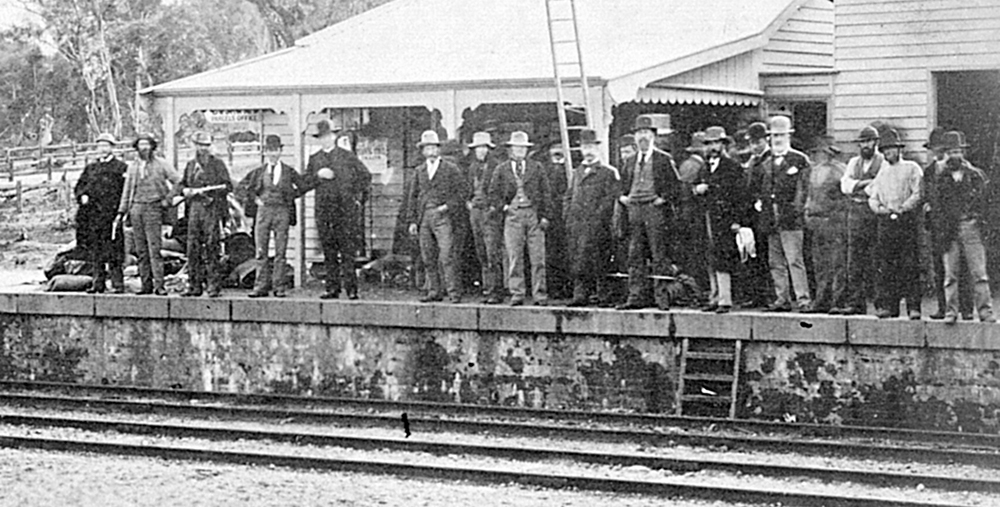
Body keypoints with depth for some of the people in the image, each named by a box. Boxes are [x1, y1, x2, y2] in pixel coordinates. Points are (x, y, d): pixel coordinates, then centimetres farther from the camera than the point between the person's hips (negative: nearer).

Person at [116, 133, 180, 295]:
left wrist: (168, 199, -4)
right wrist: (121, 212, 10)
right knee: (141, 250, 3)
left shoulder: (161, 164, 2)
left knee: (154, 249, -11)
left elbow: (178, 181, 1)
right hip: (136, 208, 4)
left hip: (153, 208, -4)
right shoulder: (132, 167, 14)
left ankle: (159, 285, -12)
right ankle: (146, 285, 7)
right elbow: (127, 191, 16)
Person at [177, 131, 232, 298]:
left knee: (212, 249, -7)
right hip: (194, 209, 5)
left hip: (212, 209, -5)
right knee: (193, 248, 4)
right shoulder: (190, 165, 17)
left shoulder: (217, 164, 2)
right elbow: (181, 184, 22)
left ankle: (214, 286, -4)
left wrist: (207, 191, -17)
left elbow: (228, 186, -5)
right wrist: (185, 190, -2)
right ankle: (195, 285, 9)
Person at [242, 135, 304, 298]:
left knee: (280, 252, -2)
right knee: (260, 251, 0)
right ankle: (261, 286, 4)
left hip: (282, 211, -1)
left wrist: (290, 197, 5)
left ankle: (279, 287, 1)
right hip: (263, 211, 2)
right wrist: (255, 199, 9)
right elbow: (244, 186, 19)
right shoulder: (259, 172, 9)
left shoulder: (289, 171, 6)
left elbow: (303, 187, 12)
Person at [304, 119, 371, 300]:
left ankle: (351, 289, -8)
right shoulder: (314, 159, 15)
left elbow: (365, 176, 10)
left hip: (346, 209, -3)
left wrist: (359, 198, 4)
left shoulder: (348, 156, 6)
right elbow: (305, 183, 10)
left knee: (348, 251, -7)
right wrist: (318, 175, -7)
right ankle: (332, 288, 6)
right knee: (328, 251, 2)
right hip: (323, 209, 3)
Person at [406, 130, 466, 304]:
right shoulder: (420, 171, 15)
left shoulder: (451, 169, 3)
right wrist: (412, 220, 10)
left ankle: (453, 292, -10)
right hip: (424, 218, 5)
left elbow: (462, 192, 1)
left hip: (443, 217, -5)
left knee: (446, 257, -12)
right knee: (428, 258, 4)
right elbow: (413, 196, 17)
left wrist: (448, 206, -11)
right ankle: (434, 292, 11)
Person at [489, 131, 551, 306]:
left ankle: (540, 295, 2)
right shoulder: (501, 170, 9)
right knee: (514, 257, -3)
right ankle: (516, 294, 1)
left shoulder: (537, 168, 9)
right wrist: (504, 207, -3)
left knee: (537, 257, -2)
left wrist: (544, 215, -1)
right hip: (512, 215, 0)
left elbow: (545, 193, 7)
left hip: (534, 214, 0)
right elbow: (493, 193, 11)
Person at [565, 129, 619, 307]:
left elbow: (610, 197, -6)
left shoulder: (607, 172, 1)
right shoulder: (577, 172, 21)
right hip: (575, 224, 6)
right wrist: (569, 217, 10)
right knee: (576, 257, 2)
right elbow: (569, 196, 23)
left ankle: (581, 293, -15)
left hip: (595, 224, -6)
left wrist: (598, 217, -13)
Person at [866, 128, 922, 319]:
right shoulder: (881, 172, 20)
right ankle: (887, 305, 3)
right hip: (885, 221, 4)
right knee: (885, 267, 0)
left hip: (907, 220, -4)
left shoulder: (911, 168, 6)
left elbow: (918, 194, -2)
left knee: (910, 265, -8)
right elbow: (872, 197, 19)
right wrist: (879, 208, 0)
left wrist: (902, 208, -11)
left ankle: (913, 307, -9)